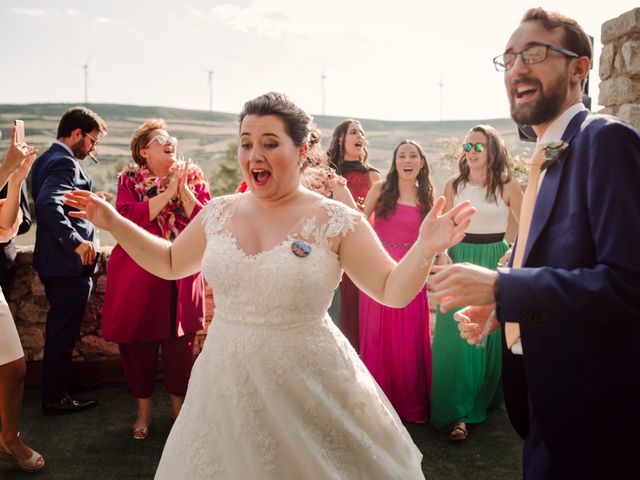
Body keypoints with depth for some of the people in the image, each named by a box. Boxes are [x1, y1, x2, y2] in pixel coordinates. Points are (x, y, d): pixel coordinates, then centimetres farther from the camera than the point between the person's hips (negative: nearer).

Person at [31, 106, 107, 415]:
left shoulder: (45, 159, 13)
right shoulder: (66, 163, -18)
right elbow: (48, 203, -32)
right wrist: (77, 242, -30)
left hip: (51, 259, 10)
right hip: (71, 262, -10)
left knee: (59, 329, 21)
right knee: (64, 331, 2)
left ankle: (58, 386, 35)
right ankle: (55, 398, 13)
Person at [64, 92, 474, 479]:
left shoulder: (335, 221, -10)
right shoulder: (219, 213, 2)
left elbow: (392, 292, -8)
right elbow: (170, 264, 17)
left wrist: (425, 249, -25)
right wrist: (115, 223, 11)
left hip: (307, 386, -3)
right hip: (227, 382, 4)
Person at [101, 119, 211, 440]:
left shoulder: (193, 177, 6)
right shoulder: (130, 180, 3)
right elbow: (127, 219, -16)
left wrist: (184, 191, -14)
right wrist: (168, 192, -16)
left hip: (181, 279, 1)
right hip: (137, 278, -1)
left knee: (180, 347, 6)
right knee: (139, 346, 7)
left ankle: (179, 408, 28)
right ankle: (143, 411, 27)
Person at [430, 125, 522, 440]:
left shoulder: (508, 185, -2)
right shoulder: (454, 185, 3)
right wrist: (443, 254, -11)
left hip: (495, 263, 0)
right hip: (460, 261, 1)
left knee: (493, 334, 8)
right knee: (456, 337, -4)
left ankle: (487, 398, 28)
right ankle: (456, 412, 2)